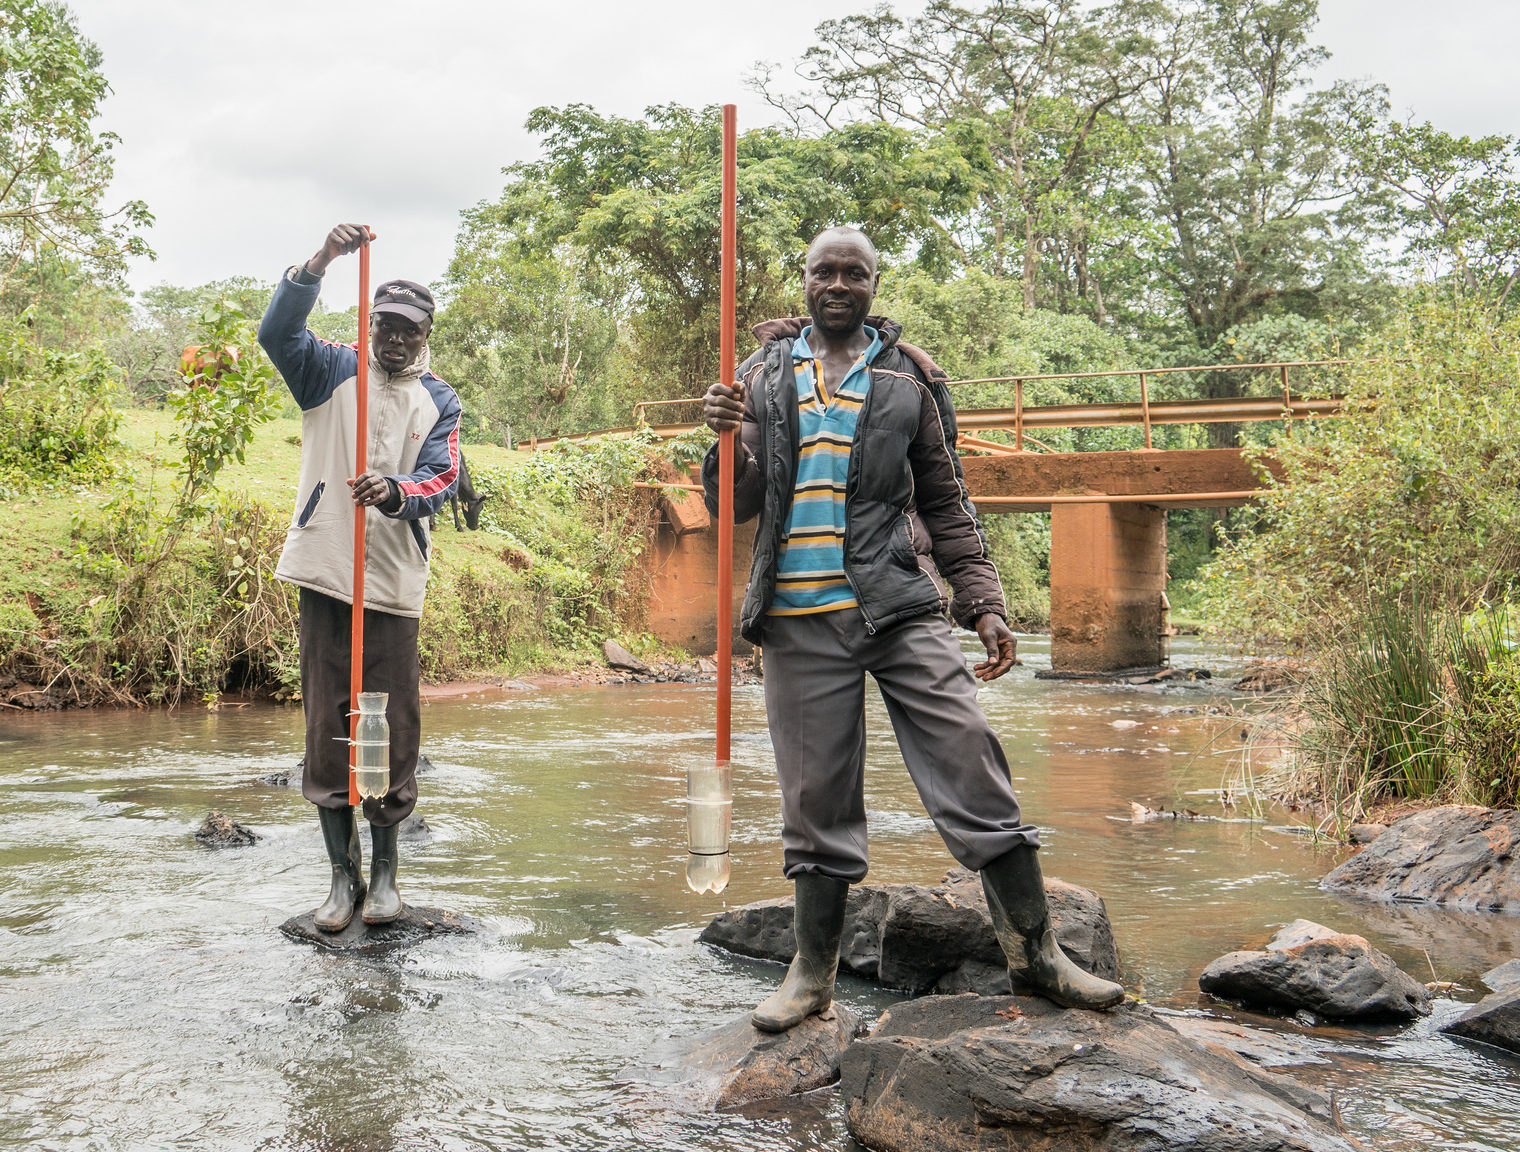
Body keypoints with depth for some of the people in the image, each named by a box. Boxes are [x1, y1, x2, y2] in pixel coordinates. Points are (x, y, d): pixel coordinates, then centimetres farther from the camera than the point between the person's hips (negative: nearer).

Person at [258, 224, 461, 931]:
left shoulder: (439, 402, 11)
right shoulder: (332, 371, 7)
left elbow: (441, 480, -2)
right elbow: (277, 333, -11)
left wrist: (395, 493, -24)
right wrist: (319, 264, -24)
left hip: (395, 582, 1)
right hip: (326, 575, -1)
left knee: (393, 729, 2)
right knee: (327, 726, 1)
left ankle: (384, 870, 16)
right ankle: (343, 874, 10)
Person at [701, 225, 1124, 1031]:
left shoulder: (906, 377, 12)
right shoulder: (764, 376, 13)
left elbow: (946, 503, 15)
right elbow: (735, 506, 11)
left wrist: (983, 601, 5)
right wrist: (727, 440, -9)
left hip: (901, 608, 0)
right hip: (800, 617, 0)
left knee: (973, 768, -5)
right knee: (817, 798, 4)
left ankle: (1035, 953, 7)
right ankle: (813, 973, 17)